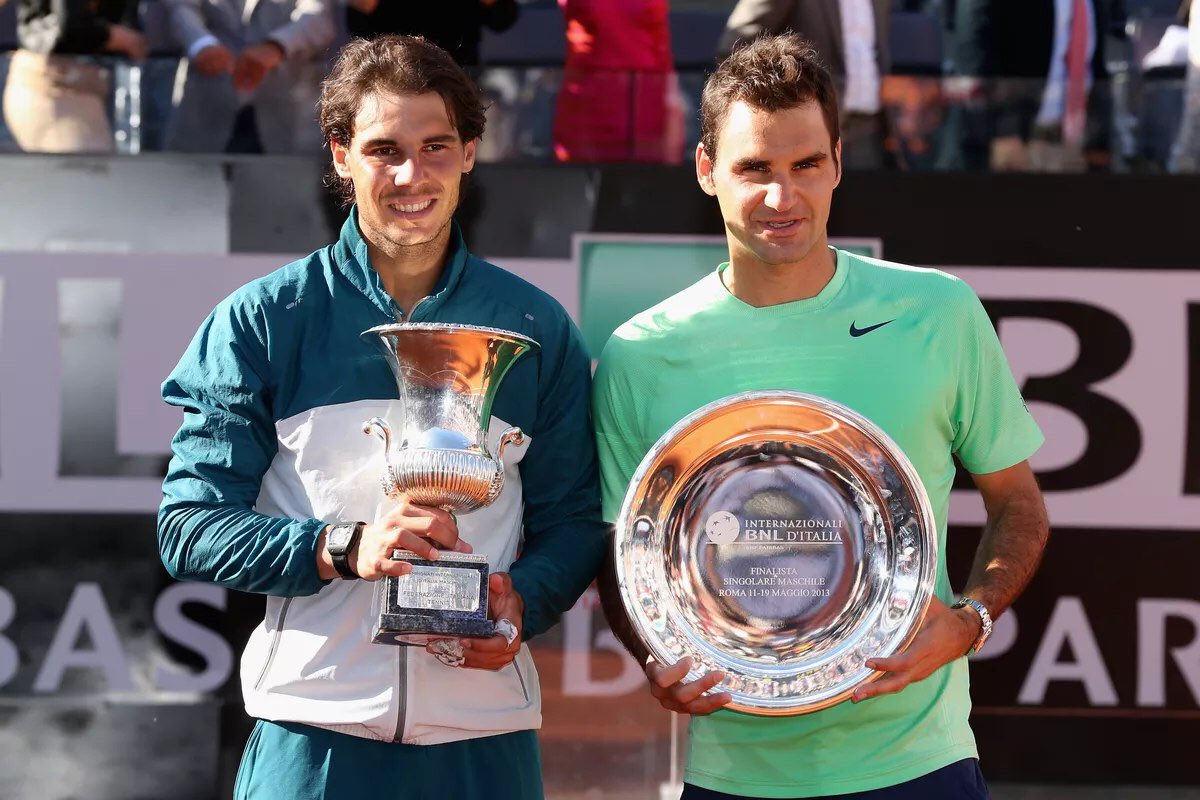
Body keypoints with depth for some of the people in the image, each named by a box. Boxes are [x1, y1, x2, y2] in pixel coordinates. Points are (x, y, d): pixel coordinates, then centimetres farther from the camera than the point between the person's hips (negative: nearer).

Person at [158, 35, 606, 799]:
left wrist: (522, 600, -11)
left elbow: (571, 520, 11)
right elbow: (189, 525, -1)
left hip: (484, 735, 1)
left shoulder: (537, 329, 7)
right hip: (310, 732, -1)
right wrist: (342, 549, -16)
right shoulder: (264, 320, 2)